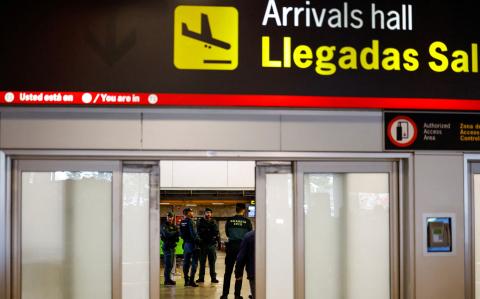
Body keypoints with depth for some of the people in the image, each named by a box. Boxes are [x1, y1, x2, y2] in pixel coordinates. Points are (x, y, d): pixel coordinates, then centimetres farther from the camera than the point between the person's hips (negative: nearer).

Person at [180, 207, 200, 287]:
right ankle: (191, 280, -8)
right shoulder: (190, 221, -14)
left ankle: (186, 280, 15)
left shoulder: (182, 223, 10)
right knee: (194, 262, -4)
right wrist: (197, 241, -15)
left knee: (186, 262, 11)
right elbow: (193, 233, -19)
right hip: (191, 243, -8)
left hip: (185, 244, 8)